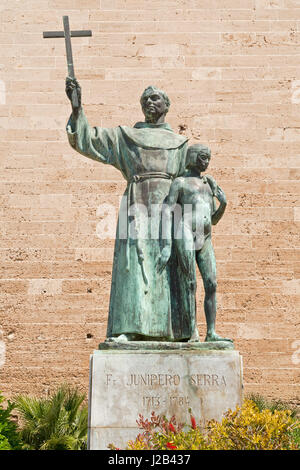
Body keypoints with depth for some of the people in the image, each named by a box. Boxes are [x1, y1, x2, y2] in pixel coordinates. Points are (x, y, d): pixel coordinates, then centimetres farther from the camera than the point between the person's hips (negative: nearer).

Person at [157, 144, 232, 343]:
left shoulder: (208, 184, 24)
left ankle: (211, 333, 1)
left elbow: (214, 220, 25)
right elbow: (167, 213, -7)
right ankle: (193, 332, -5)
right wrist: (168, 245, -16)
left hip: (205, 241, 6)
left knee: (212, 285, -2)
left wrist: (224, 204, 4)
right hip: (186, 235, -6)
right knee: (191, 285, -8)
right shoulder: (180, 182, 4)